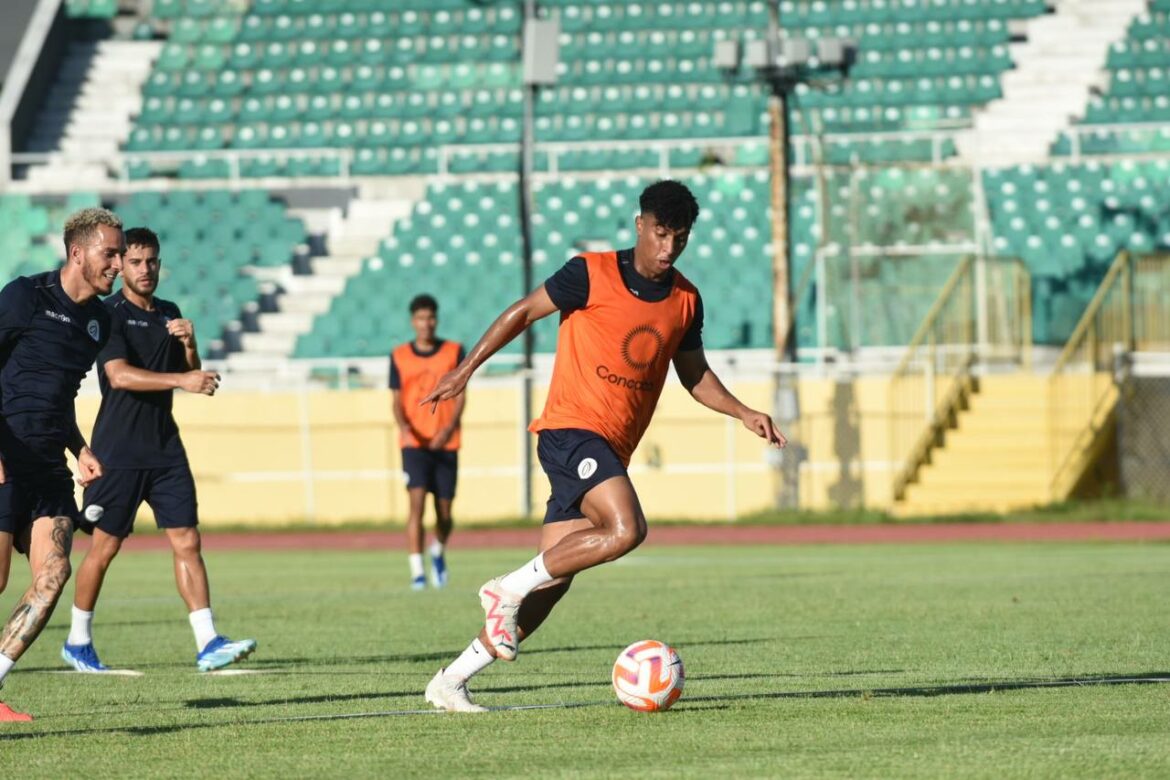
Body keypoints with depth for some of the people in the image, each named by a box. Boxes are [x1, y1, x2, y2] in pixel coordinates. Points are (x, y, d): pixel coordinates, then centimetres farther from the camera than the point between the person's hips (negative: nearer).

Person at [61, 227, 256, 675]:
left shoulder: (169, 314, 14)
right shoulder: (110, 314, -8)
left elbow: (191, 378, 19)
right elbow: (118, 375, -22)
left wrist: (189, 344, -2)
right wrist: (180, 380, -30)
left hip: (165, 446, 6)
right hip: (119, 449, -6)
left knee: (187, 542, -4)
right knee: (105, 547, 2)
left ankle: (208, 645, -8)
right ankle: (77, 642, 18)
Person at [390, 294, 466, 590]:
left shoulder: (454, 351, 5)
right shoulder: (399, 356, 5)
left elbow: (460, 394, 2)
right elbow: (397, 400, 6)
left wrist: (450, 427, -15)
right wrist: (403, 426, -15)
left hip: (446, 442, 1)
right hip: (414, 442, -1)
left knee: (444, 512, 6)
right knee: (417, 500, -18)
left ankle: (438, 551, 38)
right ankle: (417, 571, -20)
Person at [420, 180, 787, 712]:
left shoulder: (685, 302, 10)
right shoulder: (591, 275, -7)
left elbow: (694, 375, 22)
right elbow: (524, 312, 2)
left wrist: (744, 414, 8)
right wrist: (466, 369, 1)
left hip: (613, 450, 6)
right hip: (570, 429, -6)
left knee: (553, 582, 0)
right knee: (626, 529, -30)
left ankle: (449, 682, 7)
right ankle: (508, 588, -16)